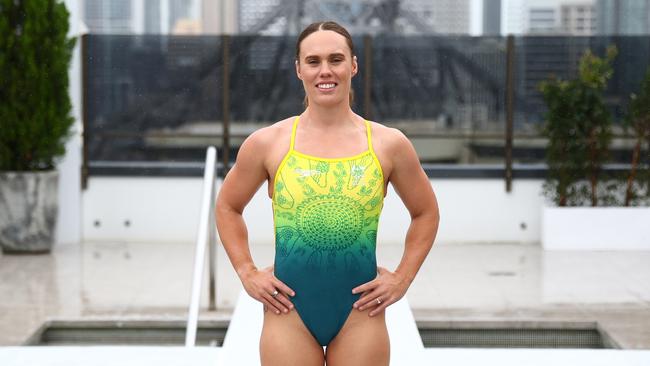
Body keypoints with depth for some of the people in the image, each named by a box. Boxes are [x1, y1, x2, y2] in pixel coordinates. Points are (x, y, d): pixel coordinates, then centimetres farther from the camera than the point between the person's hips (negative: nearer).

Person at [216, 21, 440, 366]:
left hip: (359, 312, 0)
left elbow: (426, 213, 15)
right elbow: (227, 207, 14)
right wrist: (247, 274, 5)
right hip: (290, 310, 0)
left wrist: (402, 278, 6)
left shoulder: (388, 144, 2)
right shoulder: (267, 143, 0)